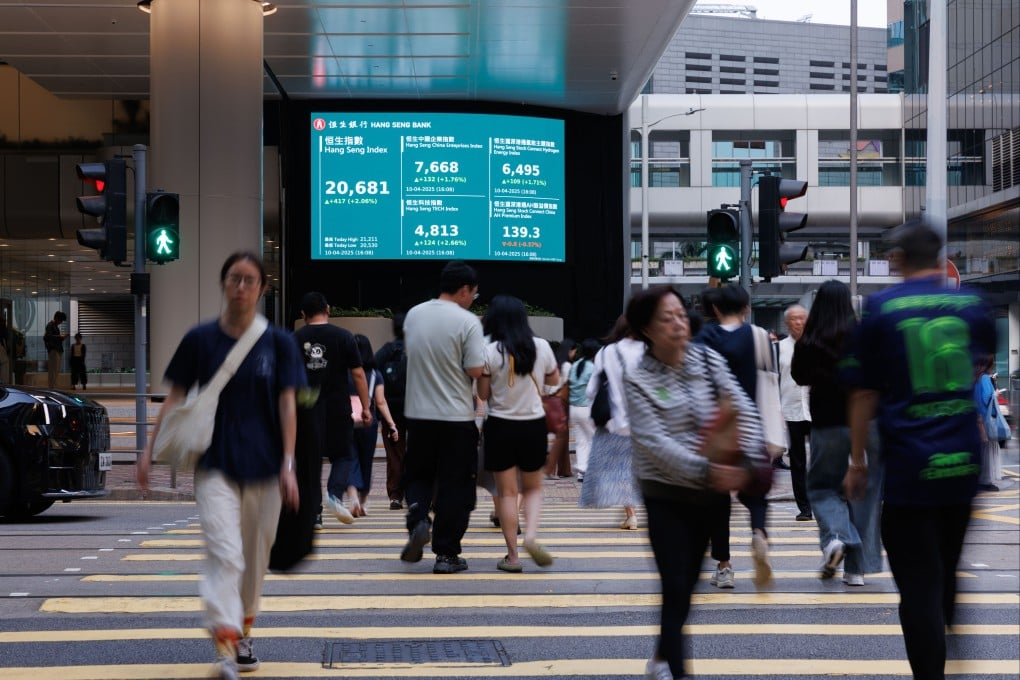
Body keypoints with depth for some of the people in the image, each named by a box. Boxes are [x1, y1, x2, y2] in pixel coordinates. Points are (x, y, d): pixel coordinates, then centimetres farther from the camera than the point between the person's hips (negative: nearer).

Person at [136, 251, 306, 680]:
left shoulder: (278, 343, 1)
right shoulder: (200, 339, 0)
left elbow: (287, 406, 0)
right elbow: (176, 398, 4)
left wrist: (288, 465, -6)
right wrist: (150, 449, -2)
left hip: (263, 467, 2)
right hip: (215, 464, -1)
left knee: (255, 559, 11)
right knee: (224, 554, -14)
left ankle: (243, 635, 31)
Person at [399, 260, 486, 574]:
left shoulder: (414, 315, 5)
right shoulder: (467, 322, -13)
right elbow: (476, 370, -16)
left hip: (417, 414, 4)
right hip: (457, 417, -4)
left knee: (418, 475, 20)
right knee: (455, 486, 5)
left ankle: (417, 518, -8)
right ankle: (446, 554, 7)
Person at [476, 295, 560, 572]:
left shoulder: (490, 351, -11)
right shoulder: (541, 347, -2)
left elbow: (483, 394, -5)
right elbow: (554, 380, 14)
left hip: (501, 425, -2)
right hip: (534, 425, 2)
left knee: (507, 492, 6)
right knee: (533, 489, 17)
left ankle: (512, 556, 4)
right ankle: (531, 535, -8)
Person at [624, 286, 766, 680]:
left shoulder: (709, 361, 1)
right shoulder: (638, 379, -9)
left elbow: (744, 412, -3)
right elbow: (653, 441, -19)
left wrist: (747, 462, -20)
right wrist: (703, 470, -30)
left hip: (714, 492, 4)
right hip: (667, 496, -4)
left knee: (690, 583, 16)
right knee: (676, 588, -7)